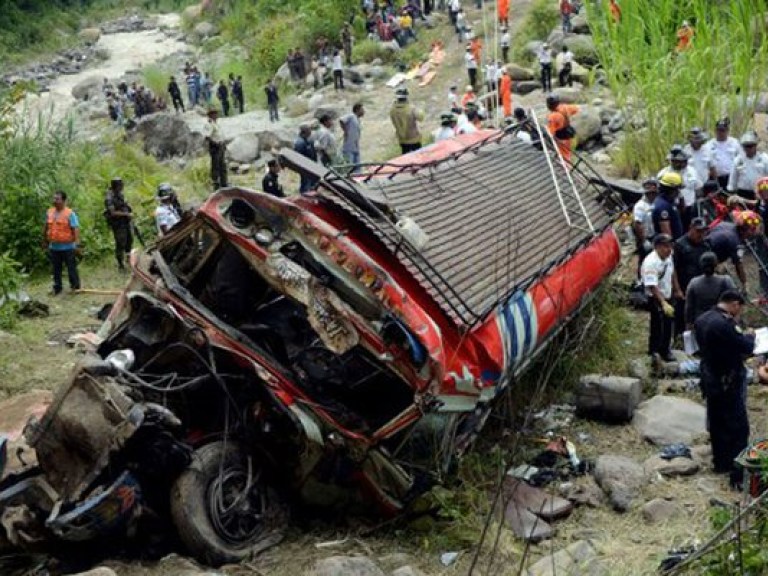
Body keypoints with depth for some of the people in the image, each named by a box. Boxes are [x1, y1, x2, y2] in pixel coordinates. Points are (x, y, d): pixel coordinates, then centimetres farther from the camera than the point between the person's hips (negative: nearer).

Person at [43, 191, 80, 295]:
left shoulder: (70, 213, -12)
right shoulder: (49, 212, 5)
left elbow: (76, 229, -16)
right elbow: (46, 227, 18)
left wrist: (77, 244, -23)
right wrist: (45, 240, 23)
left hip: (67, 247, -5)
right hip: (54, 247, 5)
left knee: (71, 268, 5)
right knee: (56, 269, 15)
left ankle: (76, 287, 18)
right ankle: (57, 288, 26)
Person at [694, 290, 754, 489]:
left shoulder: (701, 320, 3)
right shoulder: (725, 324, -26)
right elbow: (746, 347, -21)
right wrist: (750, 336, 1)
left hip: (710, 381, 9)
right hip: (729, 383, -9)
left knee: (717, 423, 19)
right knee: (738, 428, -1)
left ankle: (721, 462, 31)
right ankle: (738, 475, 0)